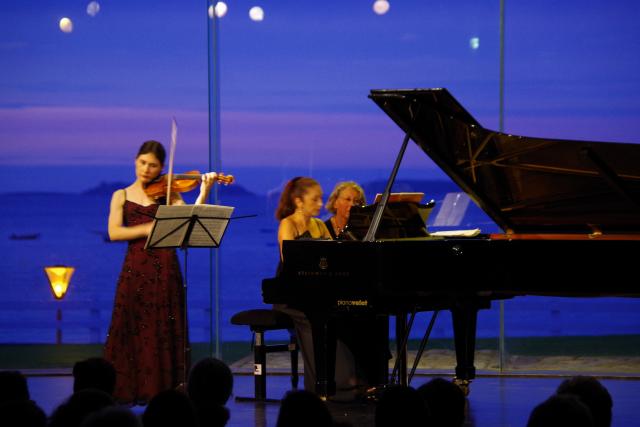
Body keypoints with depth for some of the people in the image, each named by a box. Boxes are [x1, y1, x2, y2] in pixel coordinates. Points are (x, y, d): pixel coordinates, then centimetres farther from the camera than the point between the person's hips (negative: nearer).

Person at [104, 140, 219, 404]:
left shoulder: (168, 193, 9)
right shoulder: (122, 196, 10)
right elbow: (114, 233, -5)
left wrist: (204, 191, -19)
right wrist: (147, 229, -18)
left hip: (164, 270, 0)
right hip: (135, 269, 0)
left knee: (164, 332, 0)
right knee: (132, 331, -2)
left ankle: (165, 389, 0)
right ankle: (126, 390, 1)